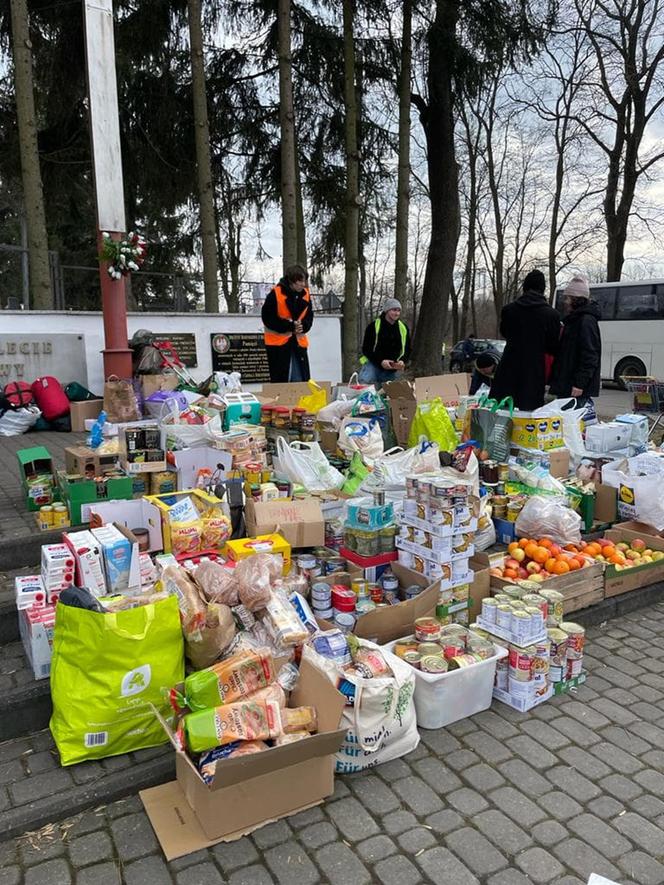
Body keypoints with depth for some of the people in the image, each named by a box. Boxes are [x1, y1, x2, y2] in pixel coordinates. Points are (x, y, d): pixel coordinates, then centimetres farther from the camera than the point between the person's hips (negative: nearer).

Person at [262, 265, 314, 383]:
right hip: (277, 341, -5)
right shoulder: (275, 293, -13)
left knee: (302, 380, 4)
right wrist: (290, 326, -18)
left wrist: (303, 326, -12)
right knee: (280, 381, -1)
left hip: (298, 341, 5)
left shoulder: (305, 294, 3)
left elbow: (309, 316, 11)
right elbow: (267, 318, -12)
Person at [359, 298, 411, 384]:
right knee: (365, 381, -28)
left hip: (392, 370, 5)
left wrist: (402, 361, -12)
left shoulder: (403, 328, 5)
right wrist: (380, 361, -22)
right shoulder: (374, 326, -8)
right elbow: (366, 349, -8)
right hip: (372, 364, -4)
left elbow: (407, 350, 12)